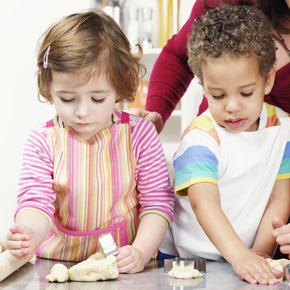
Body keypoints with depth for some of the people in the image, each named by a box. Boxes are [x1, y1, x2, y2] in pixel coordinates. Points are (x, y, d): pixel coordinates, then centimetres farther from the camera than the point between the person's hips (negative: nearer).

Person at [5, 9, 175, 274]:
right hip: (59, 263, 1)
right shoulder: (42, 141, -1)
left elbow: (158, 202, 0)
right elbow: (36, 201, -9)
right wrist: (29, 234, -31)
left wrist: (141, 252, -16)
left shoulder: (139, 134, -2)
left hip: (126, 267, 0)